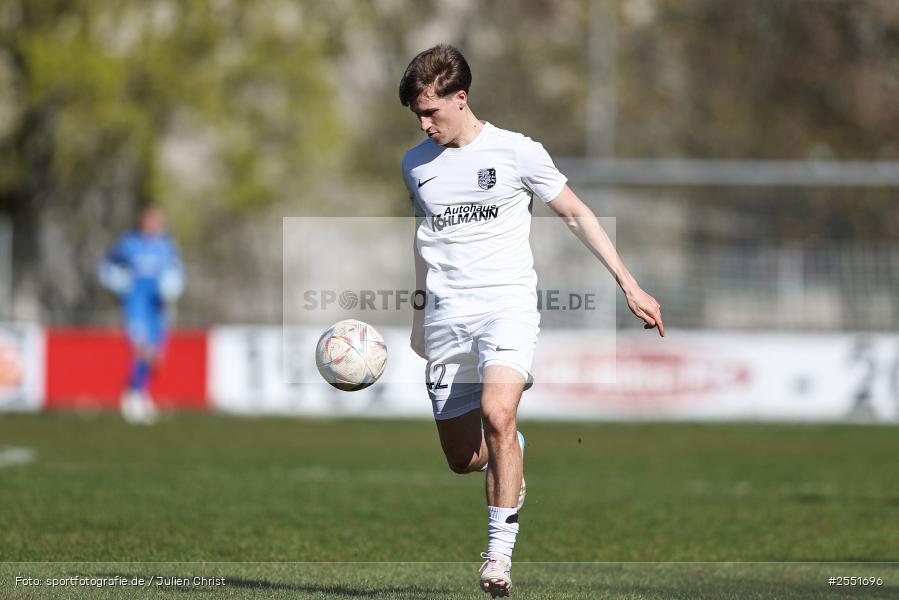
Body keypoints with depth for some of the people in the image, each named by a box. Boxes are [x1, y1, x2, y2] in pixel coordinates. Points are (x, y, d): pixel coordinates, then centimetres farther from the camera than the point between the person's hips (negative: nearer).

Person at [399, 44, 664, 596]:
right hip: (446, 316, 4)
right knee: (463, 459, 3)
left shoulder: (517, 152, -1)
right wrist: (419, 315, 30)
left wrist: (630, 285, 3)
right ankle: (511, 448, 40)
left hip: (508, 302, -4)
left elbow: (575, 213, 6)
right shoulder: (416, 164, 11)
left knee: (497, 415, -30)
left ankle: (500, 551, -24)